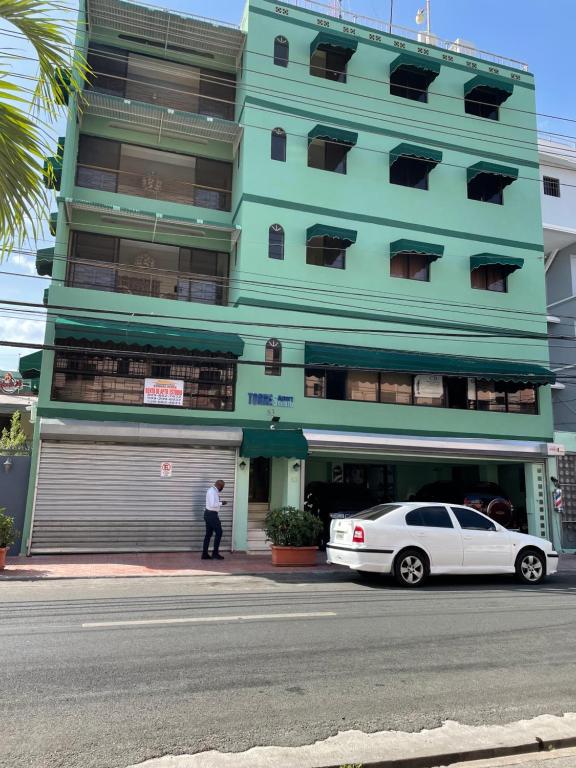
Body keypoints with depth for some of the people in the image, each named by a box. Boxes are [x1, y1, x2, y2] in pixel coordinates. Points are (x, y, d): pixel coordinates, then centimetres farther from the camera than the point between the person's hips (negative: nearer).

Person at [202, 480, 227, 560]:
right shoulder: (212, 491, -18)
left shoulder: (212, 490, 13)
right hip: (212, 514, -10)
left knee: (208, 534, 11)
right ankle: (215, 553, 2)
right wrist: (221, 503, -14)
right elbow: (212, 504, -25)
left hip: (208, 514, 10)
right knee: (218, 532, -2)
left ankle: (205, 554, 14)